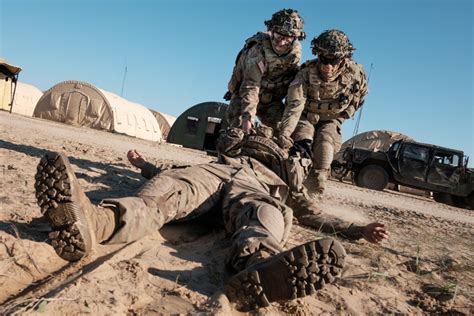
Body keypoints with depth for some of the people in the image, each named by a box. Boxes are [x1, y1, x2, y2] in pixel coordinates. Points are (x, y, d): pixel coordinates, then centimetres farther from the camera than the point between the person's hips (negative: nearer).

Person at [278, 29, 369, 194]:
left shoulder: (355, 73, -16)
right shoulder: (306, 73, -26)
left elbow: (359, 96, 8)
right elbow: (294, 105, -35)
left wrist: (344, 116, 3)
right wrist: (284, 134, -47)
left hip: (331, 120, 1)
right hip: (307, 117, -1)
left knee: (326, 142, -27)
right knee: (303, 139, -28)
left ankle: (319, 177, -15)